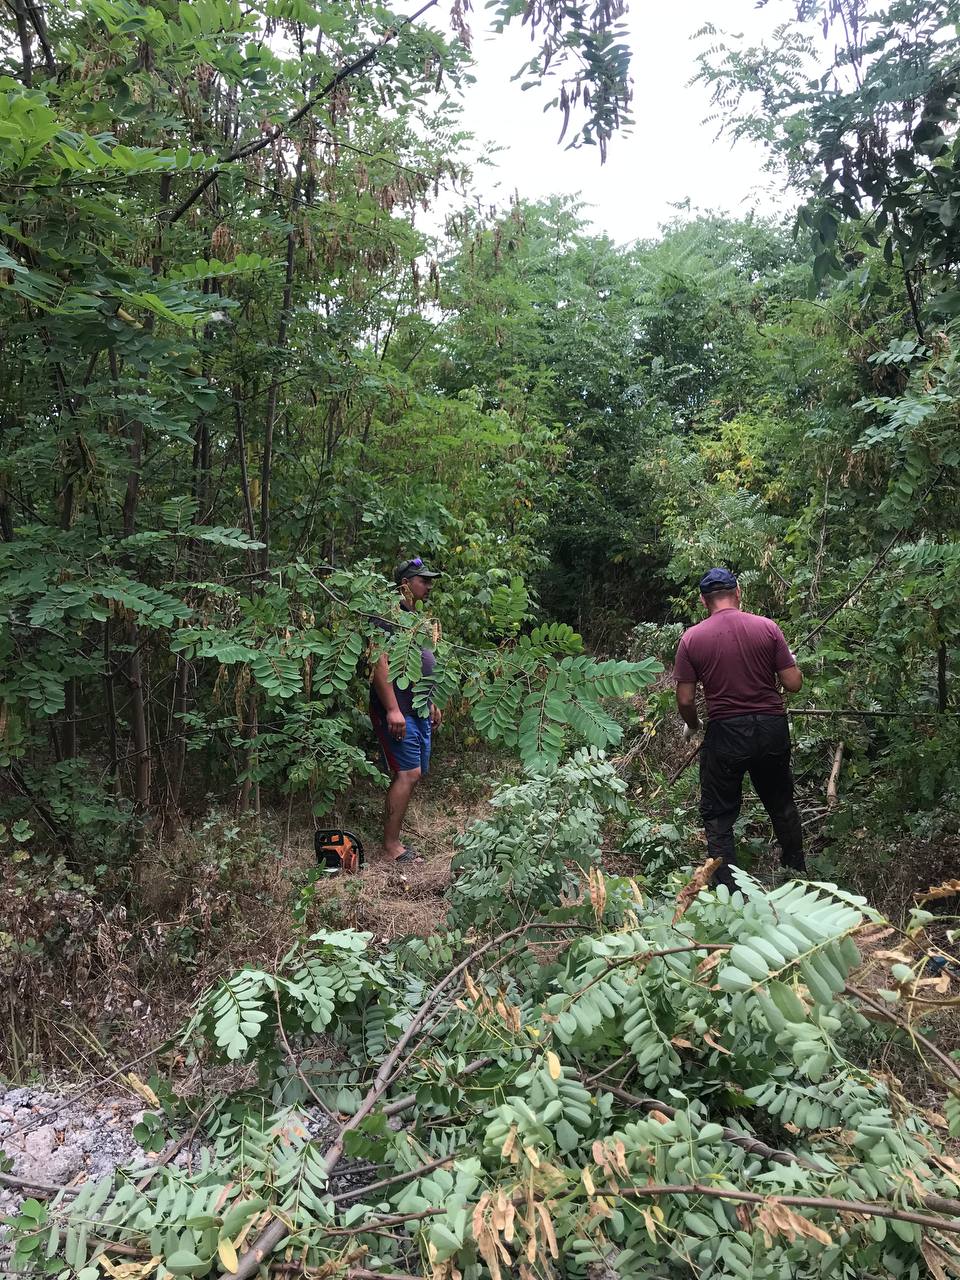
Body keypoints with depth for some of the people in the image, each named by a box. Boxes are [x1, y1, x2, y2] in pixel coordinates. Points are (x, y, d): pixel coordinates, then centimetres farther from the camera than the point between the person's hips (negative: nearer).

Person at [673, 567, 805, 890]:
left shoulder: (692, 638, -8)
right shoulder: (767, 628, -5)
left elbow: (685, 699, -7)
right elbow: (793, 684, -4)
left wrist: (692, 726, 14)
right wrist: (792, 662, 18)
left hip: (725, 732, -3)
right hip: (772, 730, 3)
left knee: (717, 815, 12)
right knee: (782, 805, 24)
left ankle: (728, 890, 11)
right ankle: (797, 873, 41)